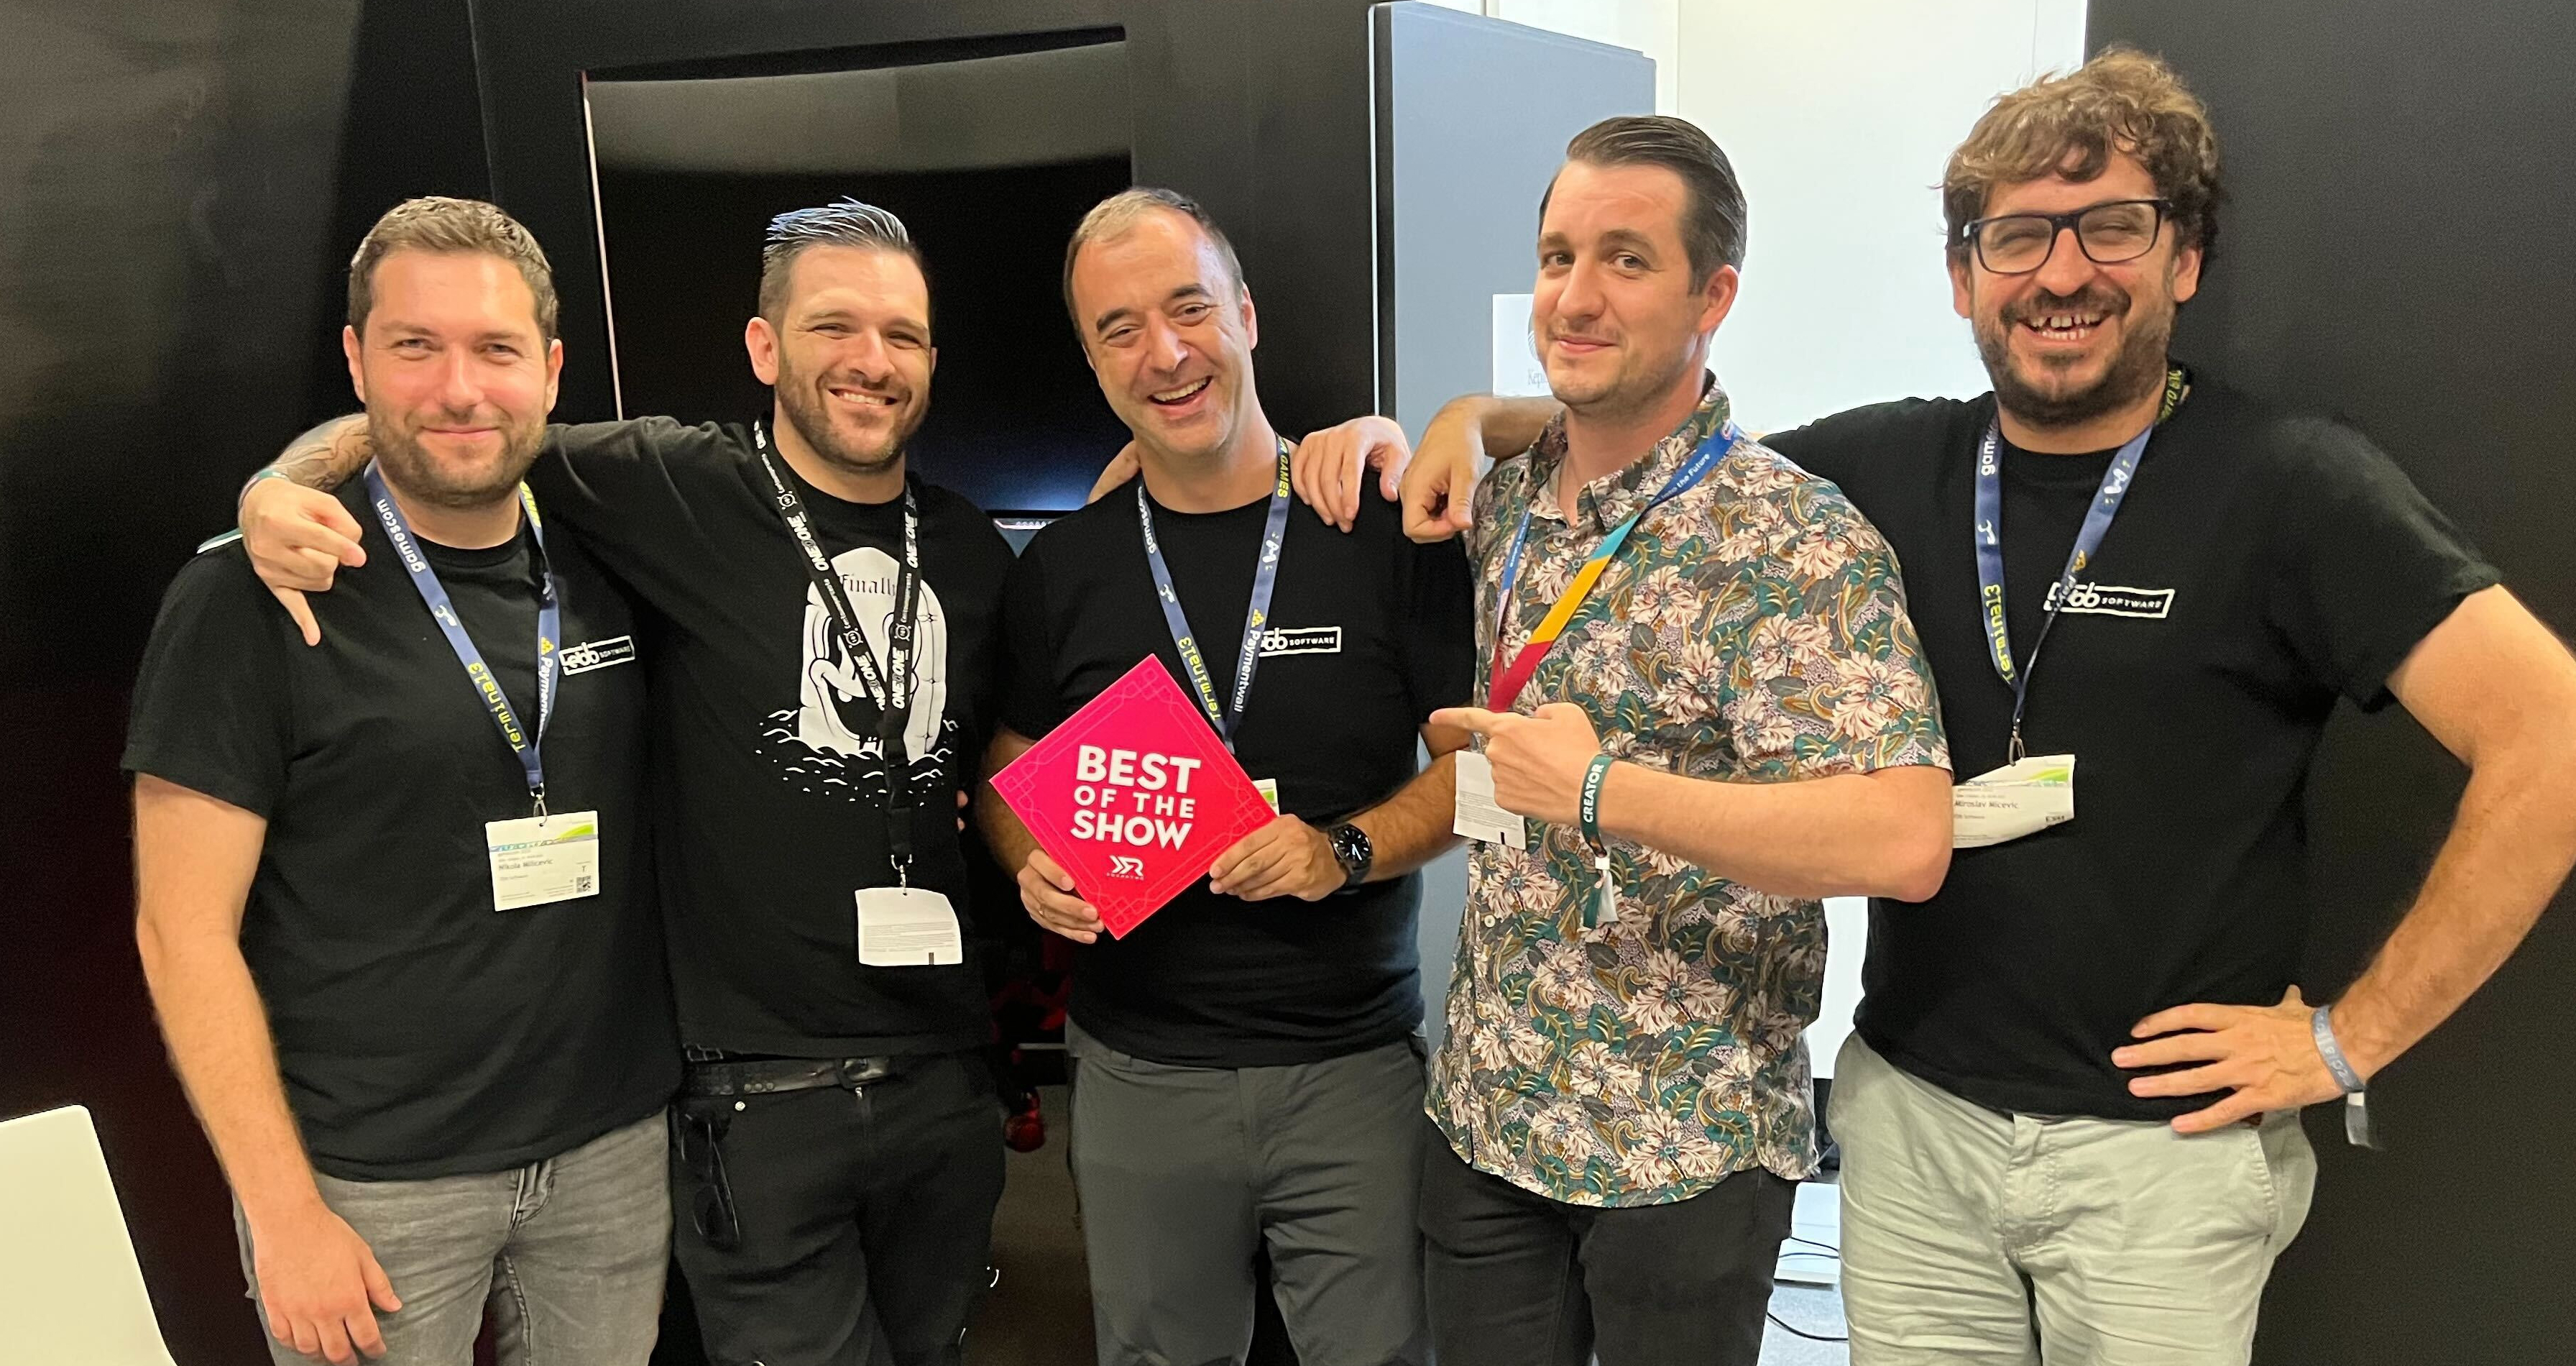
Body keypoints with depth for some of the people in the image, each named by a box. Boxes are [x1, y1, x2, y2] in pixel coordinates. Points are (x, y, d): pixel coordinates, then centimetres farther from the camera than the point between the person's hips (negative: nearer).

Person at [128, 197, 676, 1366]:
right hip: (371, 1184, -4)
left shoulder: (607, 570, 3)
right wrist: (283, 1210, -12)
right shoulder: (247, 599, -10)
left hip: (616, 1147, 4)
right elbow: (185, 930, -9)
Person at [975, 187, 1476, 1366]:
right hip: (1140, 1077, 2)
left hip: (1358, 1067, -2)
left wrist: (1346, 850, -19)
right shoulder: (1059, 570, 2)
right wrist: (1036, 868, -9)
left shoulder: (1388, 529, -6)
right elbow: (1007, 772, 12)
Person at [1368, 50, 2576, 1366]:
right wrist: (1482, 417, -5)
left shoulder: (2291, 487, -10)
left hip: (2165, 1141, -3)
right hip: (1912, 1113, 3)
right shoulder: (1891, 468, 0)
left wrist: (2350, 1037, -13)